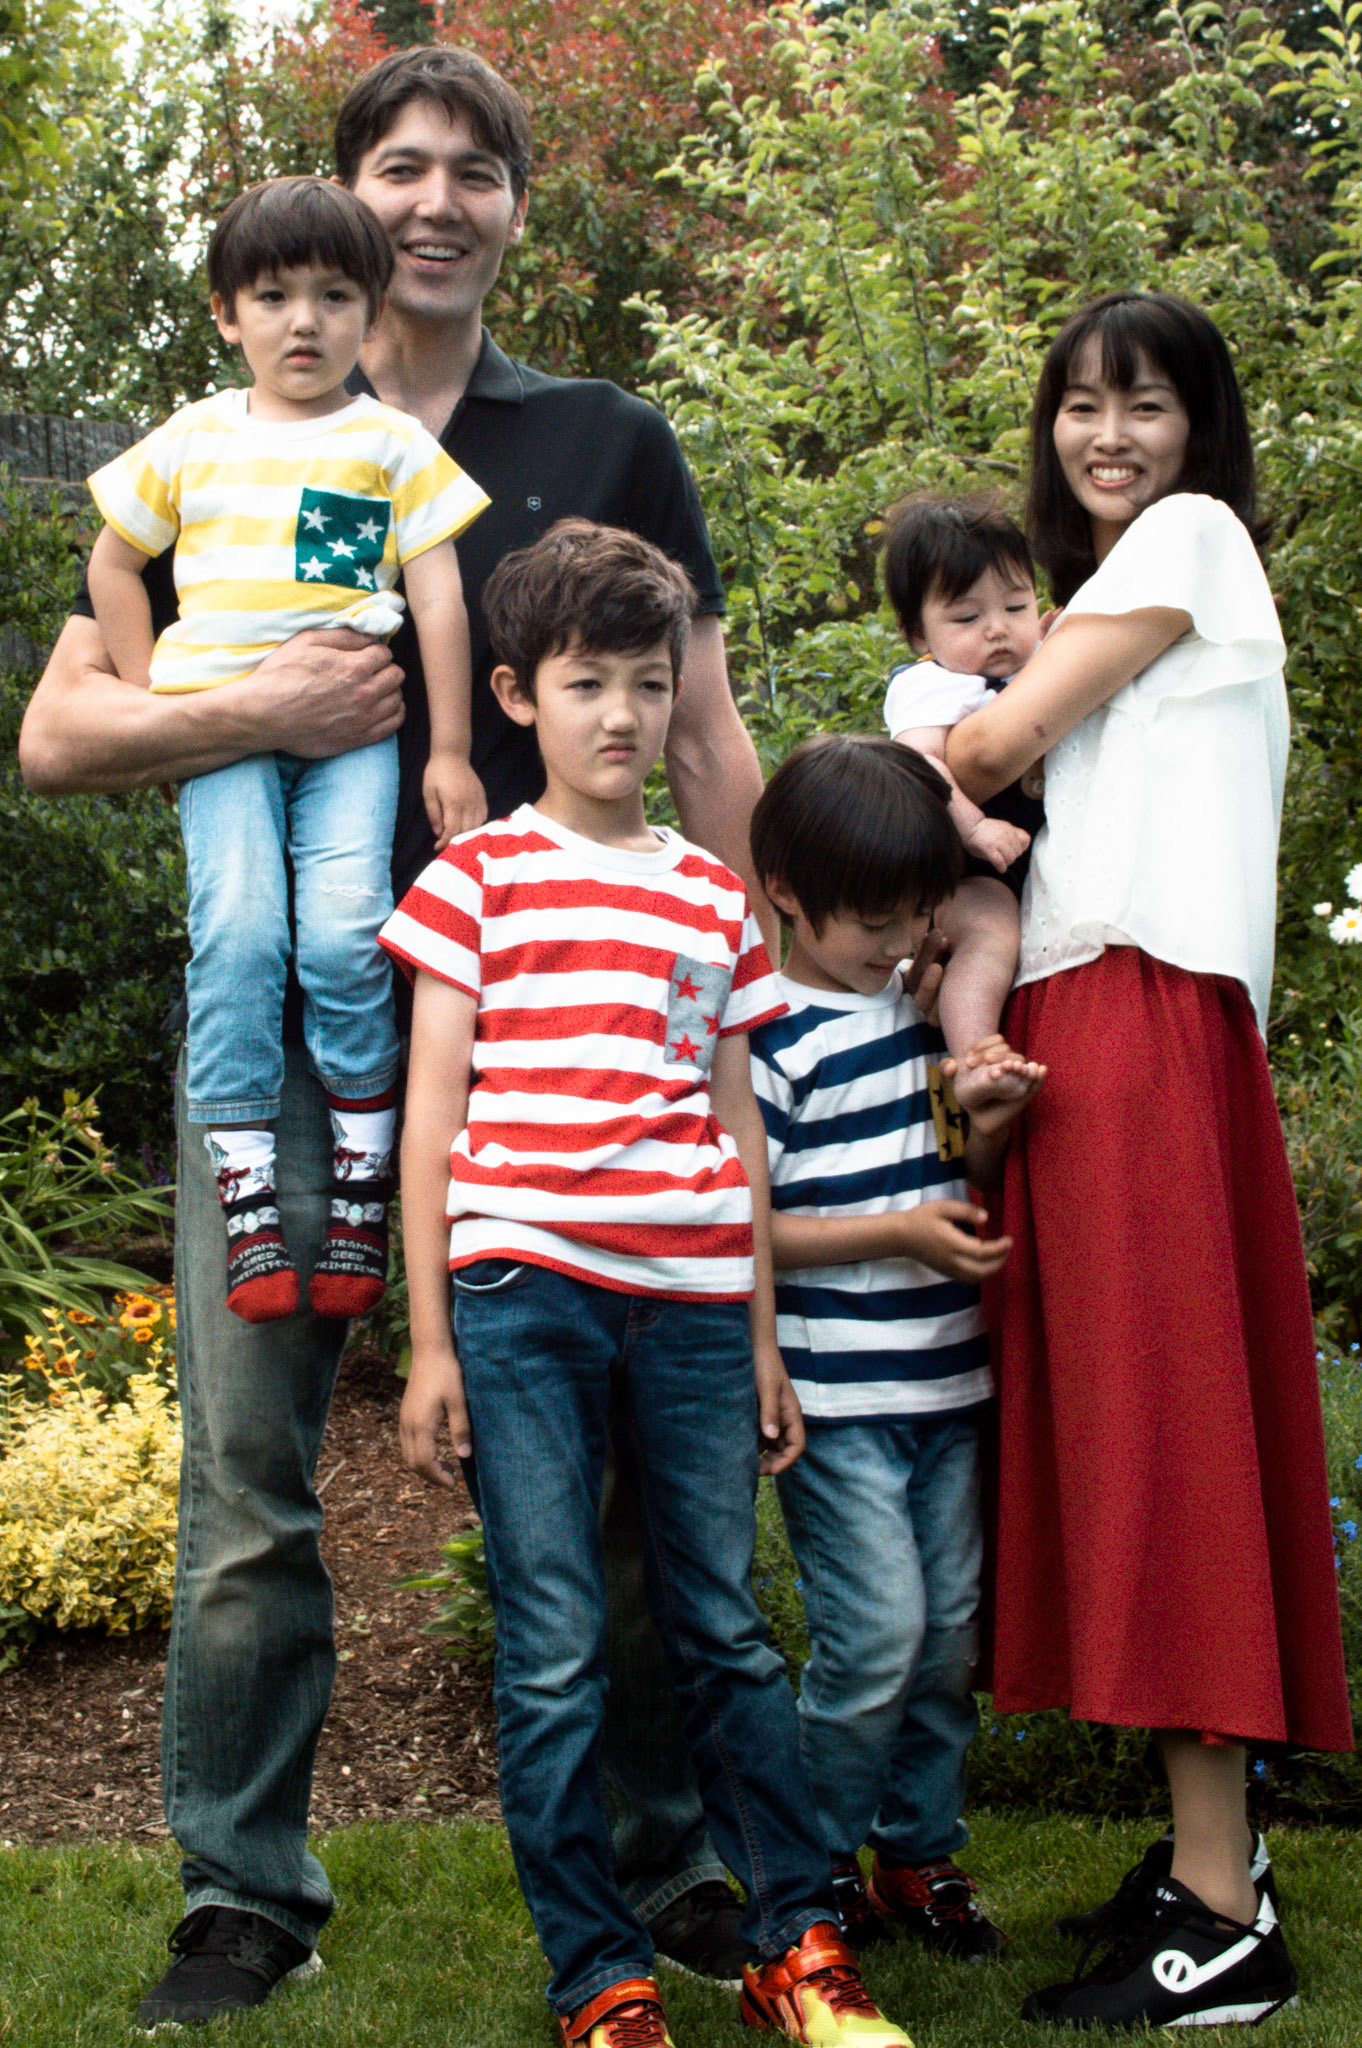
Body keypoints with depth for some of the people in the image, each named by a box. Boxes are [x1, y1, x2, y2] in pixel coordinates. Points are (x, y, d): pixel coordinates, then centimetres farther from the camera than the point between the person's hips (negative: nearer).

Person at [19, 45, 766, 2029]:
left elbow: (706, 742, 13)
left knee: (603, 1454, 2)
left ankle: (671, 1861, 17)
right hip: (280, 1004, 0)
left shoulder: (609, 445, 12)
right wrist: (260, 711, -11)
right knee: (248, 1473, 1)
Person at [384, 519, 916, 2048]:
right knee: (554, 1657, 0)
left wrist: (762, 1337, 15)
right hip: (523, 1293, -3)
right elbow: (430, 1115, 3)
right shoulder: (477, 877, 6)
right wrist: (429, 1340, -1)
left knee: (728, 1631, 8)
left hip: (691, 1300, 3)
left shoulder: (717, 902, 17)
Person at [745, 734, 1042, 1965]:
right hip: (833, 1395, -7)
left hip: (944, 1382, 7)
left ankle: (921, 1851, 25)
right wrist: (897, 1232, -18)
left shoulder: (923, 1010, 11)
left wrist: (995, 1116, -1)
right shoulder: (768, 1039, -12)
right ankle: (816, 1865, 11)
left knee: (952, 1631, 10)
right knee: (876, 1634, -9)